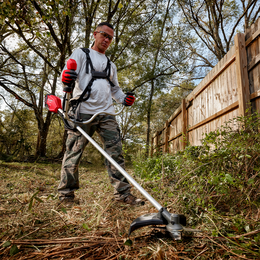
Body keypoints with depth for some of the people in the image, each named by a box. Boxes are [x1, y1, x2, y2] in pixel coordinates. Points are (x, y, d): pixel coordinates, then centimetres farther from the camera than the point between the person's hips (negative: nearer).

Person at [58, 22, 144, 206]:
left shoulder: (111, 65, 29)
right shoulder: (81, 54, 15)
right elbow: (68, 73, -1)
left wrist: (124, 99, 9)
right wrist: (66, 78, -26)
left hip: (106, 113, 5)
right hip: (83, 111, -4)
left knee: (116, 152, -3)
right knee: (74, 152, -3)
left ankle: (123, 192, 3)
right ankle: (66, 193, 10)